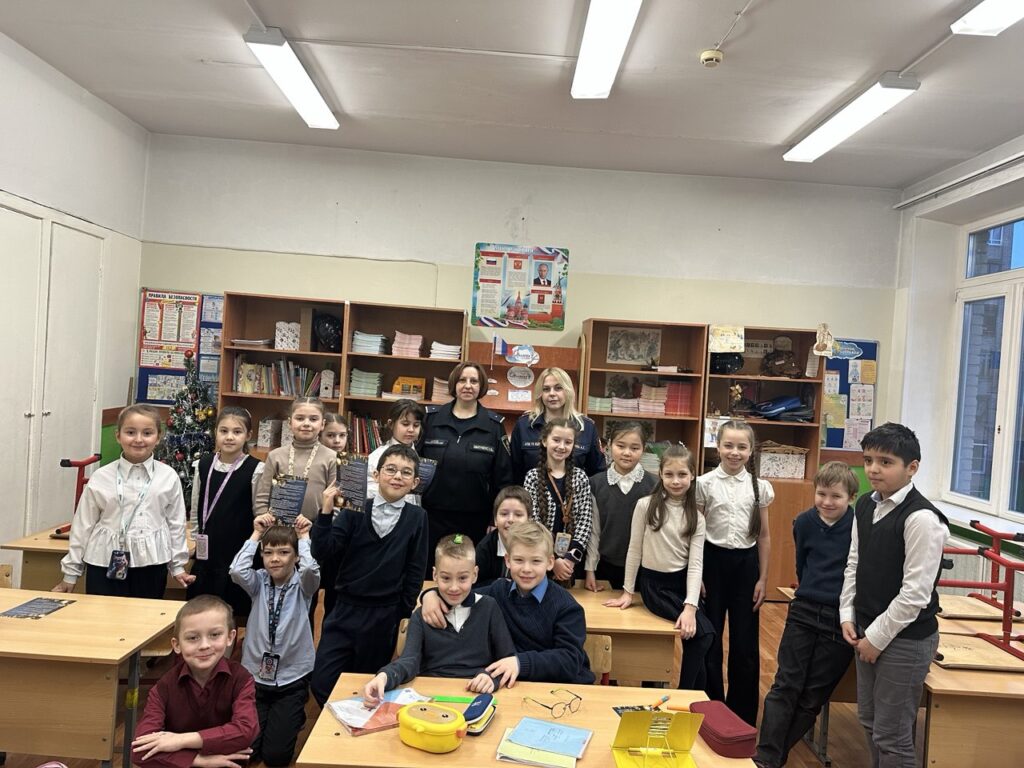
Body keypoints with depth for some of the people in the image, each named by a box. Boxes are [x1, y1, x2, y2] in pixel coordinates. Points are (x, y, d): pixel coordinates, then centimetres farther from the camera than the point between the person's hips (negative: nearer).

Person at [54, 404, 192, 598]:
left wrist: (177, 566, 10)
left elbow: (176, 523, 6)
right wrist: (71, 571, 9)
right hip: (105, 566, 0)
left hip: (151, 566, 0)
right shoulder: (101, 478, -3)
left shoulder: (169, 478, -2)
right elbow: (83, 525, 4)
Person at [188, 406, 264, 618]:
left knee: (234, 612, 4)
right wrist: (197, 540, 12)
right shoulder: (203, 465, 2)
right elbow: (196, 509, 12)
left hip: (239, 553, -4)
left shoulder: (255, 469, -10)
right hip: (207, 553, 4)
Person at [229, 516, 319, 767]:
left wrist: (303, 538, -18)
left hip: (292, 679, -2)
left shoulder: (303, 586, -8)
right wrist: (256, 535, -16)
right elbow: (237, 570, -24)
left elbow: (310, 569, -32)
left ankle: (293, 718, 29)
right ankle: (274, 719, 30)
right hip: (255, 676, 2)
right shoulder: (259, 582, -2)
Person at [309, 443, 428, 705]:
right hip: (345, 610, 1)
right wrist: (326, 512, -21)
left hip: (384, 616, 0)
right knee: (321, 684, 3)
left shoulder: (417, 517, -4)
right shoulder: (355, 510, -5)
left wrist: (406, 615, 1)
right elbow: (322, 552, -10)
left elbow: (415, 571, 0)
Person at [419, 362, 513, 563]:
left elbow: (503, 476, 1)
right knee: (429, 570, 10)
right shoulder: (431, 418, 2)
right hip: (432, 515, 0)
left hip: (475, 519, 0)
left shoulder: (494, 425, 0)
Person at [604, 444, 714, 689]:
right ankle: (690, 693, 1)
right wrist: (628, 591, 2)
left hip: (683, 583, 4)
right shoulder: (646, 506, -7)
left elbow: (696, 563, -5)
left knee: (696, 637, -11)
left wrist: (690, 606, -16)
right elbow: (634, 550, -1)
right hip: (653, 583, -3)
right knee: (704, 633, -17)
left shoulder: (696, 518, 1)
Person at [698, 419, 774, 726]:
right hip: (712, 560, -1)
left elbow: (764, 536, 7)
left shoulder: (759, 487, 2)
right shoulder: (705, 483, -4)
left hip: (746, 562, 1)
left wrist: (763, 578, 5)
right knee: (709, 639, 8)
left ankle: (742, 714, 25)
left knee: (745, 643, 8)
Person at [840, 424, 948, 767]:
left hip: (905, 639, -7)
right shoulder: (865, 506, 4)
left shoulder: (921, 518, -21)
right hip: (868, 630, 8)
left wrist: (877, 638, -15)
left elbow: (915, 593, -21)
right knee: (869, 720, 20)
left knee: (891, 735, 5)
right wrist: (848, 617, 3)